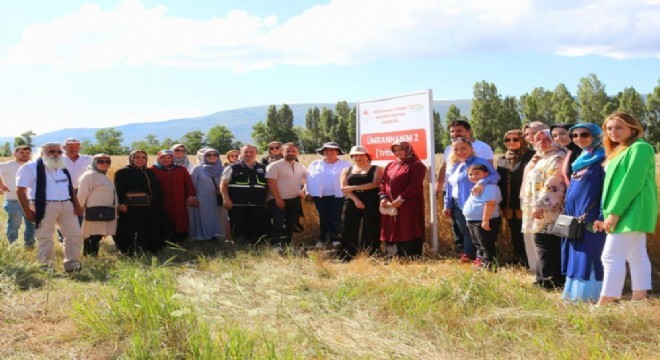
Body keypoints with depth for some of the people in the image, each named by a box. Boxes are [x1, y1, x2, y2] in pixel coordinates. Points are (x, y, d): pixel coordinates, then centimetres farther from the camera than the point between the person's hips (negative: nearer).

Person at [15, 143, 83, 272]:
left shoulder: (63, 169, 18)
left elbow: (70, 188, 21)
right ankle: (47, 268, 9)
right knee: (45, 238, -1)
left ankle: (72, 264, 15)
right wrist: (27, 211, -14)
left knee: (75, 234, 5)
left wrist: (76, 204, 7)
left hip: (67, 205, 6)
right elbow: (20, 190, -8)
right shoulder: (30, 168, -4)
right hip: (45, 207, -6)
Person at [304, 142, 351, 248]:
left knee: (335, 218, -2)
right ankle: (322, 240, 17)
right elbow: (308, 179, 11)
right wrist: (308, 193, 6)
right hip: (320, 196, 3)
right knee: (323, 218, 8)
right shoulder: (315, 164, 11)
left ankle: (336, 240, 3)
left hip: (337, 196, -2)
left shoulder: (345, 164, 2)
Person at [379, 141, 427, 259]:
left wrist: (401, 199, -21)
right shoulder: (390, 166, 20)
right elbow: (383, 183, 16)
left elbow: (415, 185, -14)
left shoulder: (417, 165, -3)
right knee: (391, 233, 8)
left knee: (408, 234, -8)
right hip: (390, 207, 7)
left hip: (409, 206, -7)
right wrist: (383, 197, -3)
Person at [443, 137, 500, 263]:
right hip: (458, 207, 7)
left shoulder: (480, 162, -8)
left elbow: (495, 175, -20)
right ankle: (468, 255, 24)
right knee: (466, 233, 15)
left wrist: (482, 182, -37)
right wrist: (447, 205, 20)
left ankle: (481, 258, 5)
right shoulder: (453, 168, 15)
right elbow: (449, 189, 22)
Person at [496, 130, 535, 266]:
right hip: (509, 206, 7)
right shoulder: (502, 159, 14)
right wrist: (501, 204, 12)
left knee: (526, 236, -2)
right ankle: (518, 263, 27)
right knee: (515, 235, 16)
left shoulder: (531, 156, -8)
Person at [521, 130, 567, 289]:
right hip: (540, 212, 10)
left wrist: (540, 205, -22)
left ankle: (549, 282, -5)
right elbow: (533, 184, 27)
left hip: (547, 212, -10)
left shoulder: (557, 159, -10)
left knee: (547, 249, -8)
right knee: (545, 249, 11)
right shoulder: (541, 158, 21)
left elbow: (552, 185, -20)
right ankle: (543, 280, 16)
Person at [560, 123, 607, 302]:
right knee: (576, 255, 10)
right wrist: (567, 211, 17)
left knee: (589, 254, -6)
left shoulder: (601, 160, -8)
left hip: (590, 215, -8)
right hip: (574, 215, 9)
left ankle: (589, 294, -2)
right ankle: (576, 293, 17)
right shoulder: (580, 159, 17)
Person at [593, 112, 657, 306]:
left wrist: (614, 212, -21)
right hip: (629, 213, 10)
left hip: (631, 212, -10)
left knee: (611, 256, -12)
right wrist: (608, 215, 12)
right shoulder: (619, 151, 19)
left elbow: (632, 182, -20)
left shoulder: (640, 147, -10)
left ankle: (602, 306, -11)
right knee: (637, 257, 10)